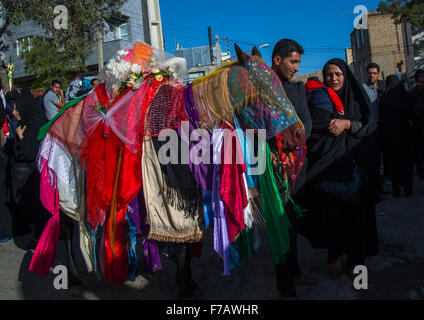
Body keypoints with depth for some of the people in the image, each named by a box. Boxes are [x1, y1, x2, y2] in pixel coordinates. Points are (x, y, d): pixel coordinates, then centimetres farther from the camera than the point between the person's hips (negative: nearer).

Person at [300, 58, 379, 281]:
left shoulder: (356, 98, 10)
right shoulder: (317, 99, 8)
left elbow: (371, 124, -1)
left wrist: (347, 124, -15)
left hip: (353, 165, 1)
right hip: (326, 166, 0)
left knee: (355, 213, -1)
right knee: (330, 214, 0)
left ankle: (355, 260, 13)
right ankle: (334, 257, 16)